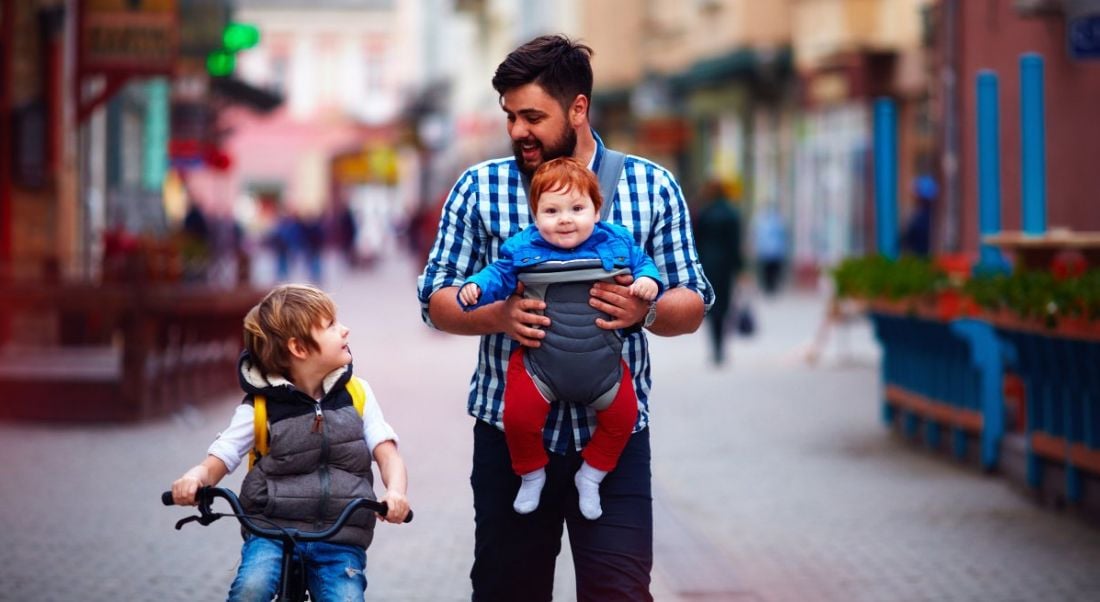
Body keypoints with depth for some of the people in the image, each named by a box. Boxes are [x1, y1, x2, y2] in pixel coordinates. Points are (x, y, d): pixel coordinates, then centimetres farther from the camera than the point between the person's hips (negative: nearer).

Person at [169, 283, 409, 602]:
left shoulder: (356, 395, 7)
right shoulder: (261, 408, 0)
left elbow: (387, 453, 2)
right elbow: (219, 460, -1)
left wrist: (395, 491, -21)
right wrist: (195, 477, -26)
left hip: (339, 541, 2)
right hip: (273, 529, -2)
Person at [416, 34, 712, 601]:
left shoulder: (652, 187, 3)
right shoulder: (479, 188, 3)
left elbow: (692, 307, 5)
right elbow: (436, 300, 3)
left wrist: (648, 310, -18)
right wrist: (499, 315, -18)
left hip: (614, 433, -1)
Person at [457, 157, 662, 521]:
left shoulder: (615, 244, -2)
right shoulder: (523, 249, -6)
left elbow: (641, 262, 8)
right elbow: (500, 275, -3)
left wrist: (647, 280, -14)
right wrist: (476, 288, -22)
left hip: (601, 363, 2)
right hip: (539, 360, -2)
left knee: (622, 415, 5)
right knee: (519, 415, -14)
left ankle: (591, 475, 31)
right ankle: (531, 474, 17)